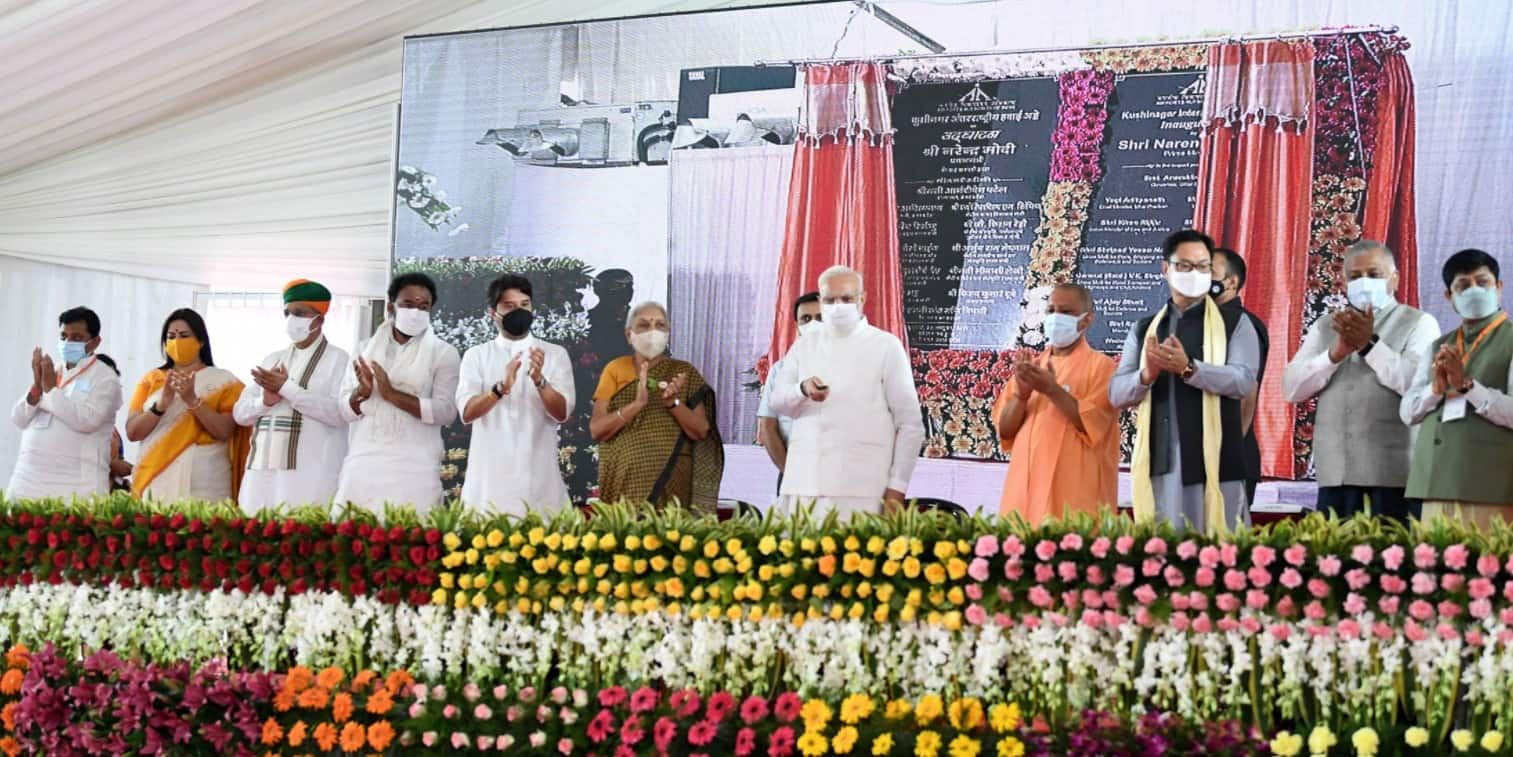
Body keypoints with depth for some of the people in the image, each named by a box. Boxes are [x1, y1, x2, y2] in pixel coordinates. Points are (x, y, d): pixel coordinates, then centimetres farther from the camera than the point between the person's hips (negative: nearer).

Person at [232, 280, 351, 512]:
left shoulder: (338, 359, 2)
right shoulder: (271, 360, 19)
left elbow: (339, 412, -12)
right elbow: (239, 413, 16)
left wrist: (286, 388, -11)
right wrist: (265, 400, -6)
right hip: (262, 471, 5)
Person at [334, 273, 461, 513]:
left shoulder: (444, 353, 4)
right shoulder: (366, 349, 13)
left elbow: (446, 411, -7)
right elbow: (345, 410, 10)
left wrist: (392, 394, -13)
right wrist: (362, 392, -11)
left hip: (413, 469, -3)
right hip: (363, 466, 3)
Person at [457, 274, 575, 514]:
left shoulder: (555, 354, 5)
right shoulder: (476, 356, 5)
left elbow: (561, 413, -5)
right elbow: (467, 413, -8)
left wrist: (540, 380, -23)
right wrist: (501, 388, -25)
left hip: (539, 475, 0)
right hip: (490, 476, 0)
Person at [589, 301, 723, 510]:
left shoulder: (684, 373, 6)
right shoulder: (616, 369, 6)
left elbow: (701, 431, 0)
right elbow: (596, 429, -4)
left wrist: (673, 402, -16)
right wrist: (636, 404, -18)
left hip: (672, 482, 0)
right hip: (624, 480, 0)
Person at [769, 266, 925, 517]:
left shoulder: (886, 346, 5)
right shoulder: (803, 347, 16)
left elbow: (910, 423, 2)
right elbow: (777, 400, 3)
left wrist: (897, 487, -5)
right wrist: (803, 390, -19)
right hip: (804, 484, 4)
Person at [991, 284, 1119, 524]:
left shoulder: (1100, 365, 2)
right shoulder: (1030, 367, 16)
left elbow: (1092, 426, -9)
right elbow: (1004, 429, 10)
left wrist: (1052, 390, -16)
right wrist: (1021, 395, -8)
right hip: (1025, 485, 5)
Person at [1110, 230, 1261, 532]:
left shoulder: (1234, 324, 5)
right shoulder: (1144, 329, 15)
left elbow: (1244, 379, -10)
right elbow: (1116, 393, 8)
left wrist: (1188, 368, -23)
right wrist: (1147, 375, -13)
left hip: (1213, 461, -3)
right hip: (1159, 462, 3)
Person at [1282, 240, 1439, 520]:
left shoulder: (1419, 324, 5)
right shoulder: (1325, 326, 16)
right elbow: (1291, 389, 5)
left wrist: (1370, 344, -14)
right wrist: (1336, 352, -9)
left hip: (1394, 470, -3)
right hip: (1335, 470, 3)